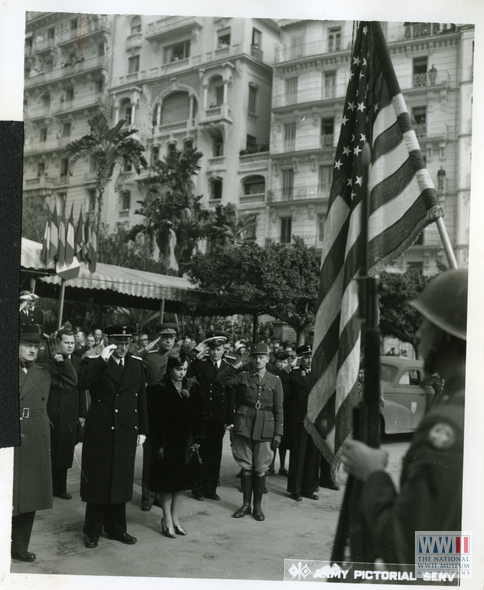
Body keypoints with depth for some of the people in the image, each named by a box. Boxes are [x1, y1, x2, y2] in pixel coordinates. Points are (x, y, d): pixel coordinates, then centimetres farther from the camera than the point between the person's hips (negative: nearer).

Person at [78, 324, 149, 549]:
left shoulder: (137, 364, 8)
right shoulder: (95, 362, -3)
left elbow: (142, 399, 11)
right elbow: (81, 382, -23)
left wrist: (142, 429, 9)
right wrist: (102, 359, -25)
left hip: (126, 432, 4)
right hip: (100, 431, -3)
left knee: (121, 480, 11)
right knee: (98, 480, 5)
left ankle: (116, 528, 25)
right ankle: (93, 531, 18)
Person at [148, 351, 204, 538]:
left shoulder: (192, 386, 2)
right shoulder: (158, 389, -11)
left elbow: (199, 415, 5)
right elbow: (154, 419, -10)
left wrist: (197, 439, 0)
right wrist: (158, 445, -12)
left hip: (187, 443, 4)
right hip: (167, 444, -4)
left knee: (183, 481, 11)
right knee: (167, 483, 5)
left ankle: (175, 518, 25)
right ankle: (167, 521, 18)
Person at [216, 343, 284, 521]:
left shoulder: (275, 381, 3)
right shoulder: (243, 377, 5)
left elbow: (279, 410, 3)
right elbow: (219, 379, -3)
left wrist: (278, 433, -2)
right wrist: (235, 366, -10)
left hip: (265, 429, -1)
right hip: (245, 426, 1)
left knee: (260, 469, 5)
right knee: (246, 467, 8)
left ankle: (257, 506, 18)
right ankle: (246, 504, 20)